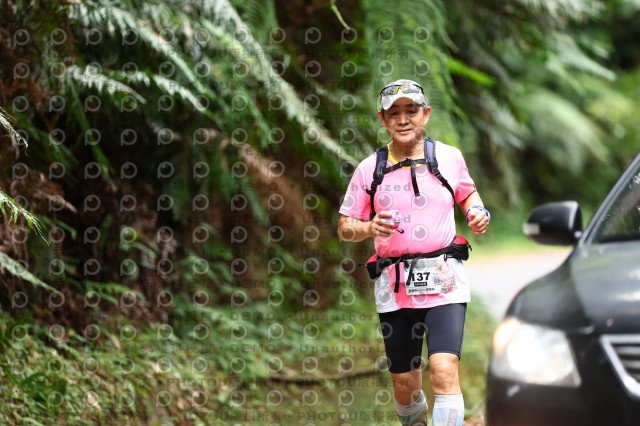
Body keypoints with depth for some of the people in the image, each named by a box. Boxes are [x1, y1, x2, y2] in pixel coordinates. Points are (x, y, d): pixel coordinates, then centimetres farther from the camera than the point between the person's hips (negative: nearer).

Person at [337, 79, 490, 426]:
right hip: (395, 288, 1)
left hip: (444, 283, -1)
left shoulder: (448, 156, 3)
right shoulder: (369, 169, 2)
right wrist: (369, 228, -15)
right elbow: (344, 227, 7)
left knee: (444, 371, -20)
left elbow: (467, 192, 22)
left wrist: (477, 212, 0)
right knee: (404, 386, 7)